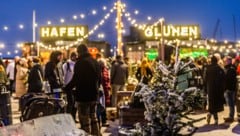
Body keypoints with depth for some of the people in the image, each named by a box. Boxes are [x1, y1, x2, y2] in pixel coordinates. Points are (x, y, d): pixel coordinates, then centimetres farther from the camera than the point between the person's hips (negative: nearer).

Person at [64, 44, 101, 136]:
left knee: (85, 120, -2)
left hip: (83, 95, -8)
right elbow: (99, 79, 17)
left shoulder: (80, 62, -14)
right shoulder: (95, 62, 11)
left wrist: (65, 89, -6)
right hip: (94, 94, 8)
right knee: (93, 118, 18)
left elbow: (75, 79, -17)